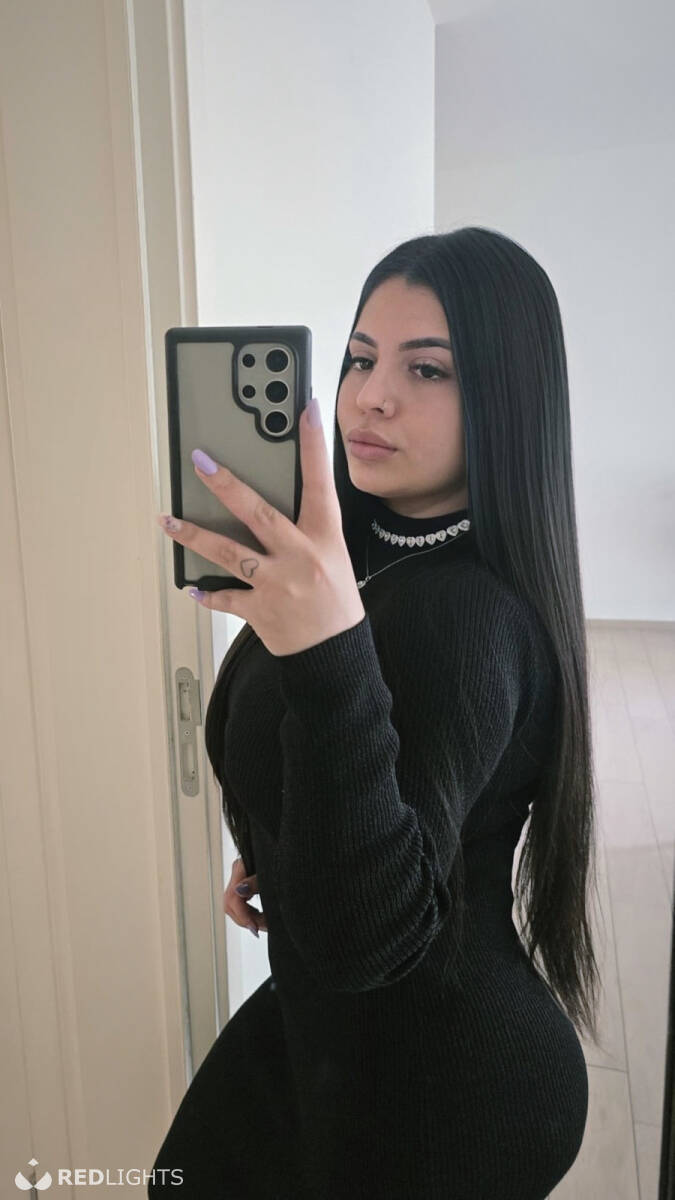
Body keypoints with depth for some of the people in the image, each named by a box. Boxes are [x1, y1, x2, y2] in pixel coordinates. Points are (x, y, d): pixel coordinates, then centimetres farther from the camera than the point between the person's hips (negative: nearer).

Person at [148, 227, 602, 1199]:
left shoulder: (468, 616, -32)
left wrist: (327, 647, -51)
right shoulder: (391, 559, -3)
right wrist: (272, 859, 3)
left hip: (434, 1089, -8)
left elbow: (367, 933, -39)